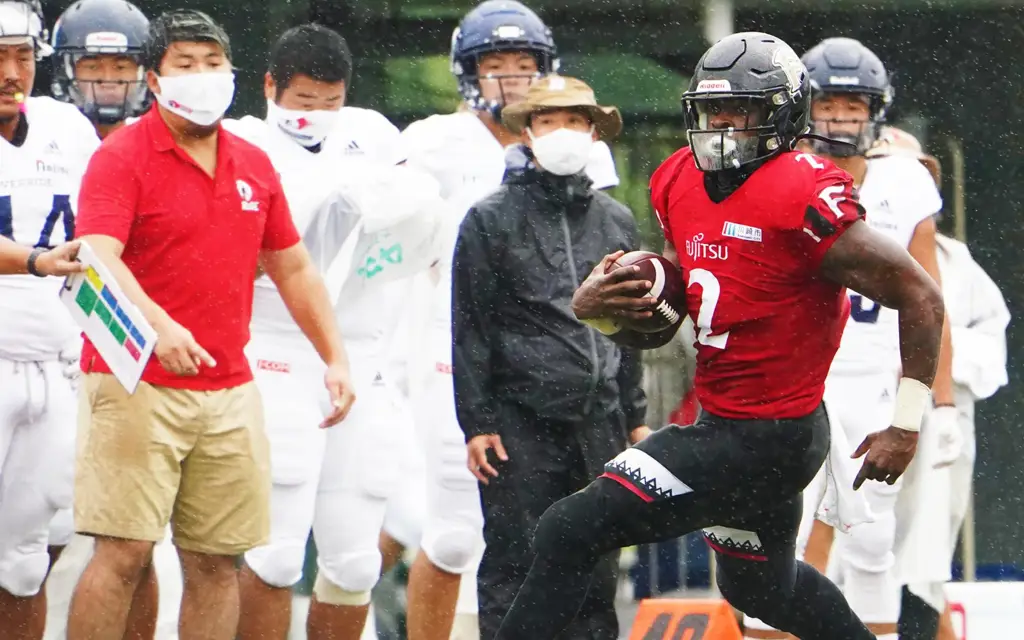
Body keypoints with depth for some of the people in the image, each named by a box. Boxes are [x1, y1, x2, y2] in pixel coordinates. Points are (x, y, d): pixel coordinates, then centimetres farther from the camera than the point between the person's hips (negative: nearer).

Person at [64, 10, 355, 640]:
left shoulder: (254, 166, 15)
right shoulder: (123, 158, -5)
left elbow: (293, 267, 23)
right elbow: (100, 259, -19)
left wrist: (335, 357, 15)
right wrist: (159, 326, -35)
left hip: (230, 394, 6)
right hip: (138, 385, -6)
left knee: (217, 561, 5)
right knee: (124, 553, -10)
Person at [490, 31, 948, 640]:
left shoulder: (803, 197, -21)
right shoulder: (681, 184, 5)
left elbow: (920, 295, -17)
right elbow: (655, 327, 12)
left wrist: (906, 424, -15)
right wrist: (597, 306, -10)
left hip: (767, 438, -10)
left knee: (568, 535, -15)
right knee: (759, 587, 31)